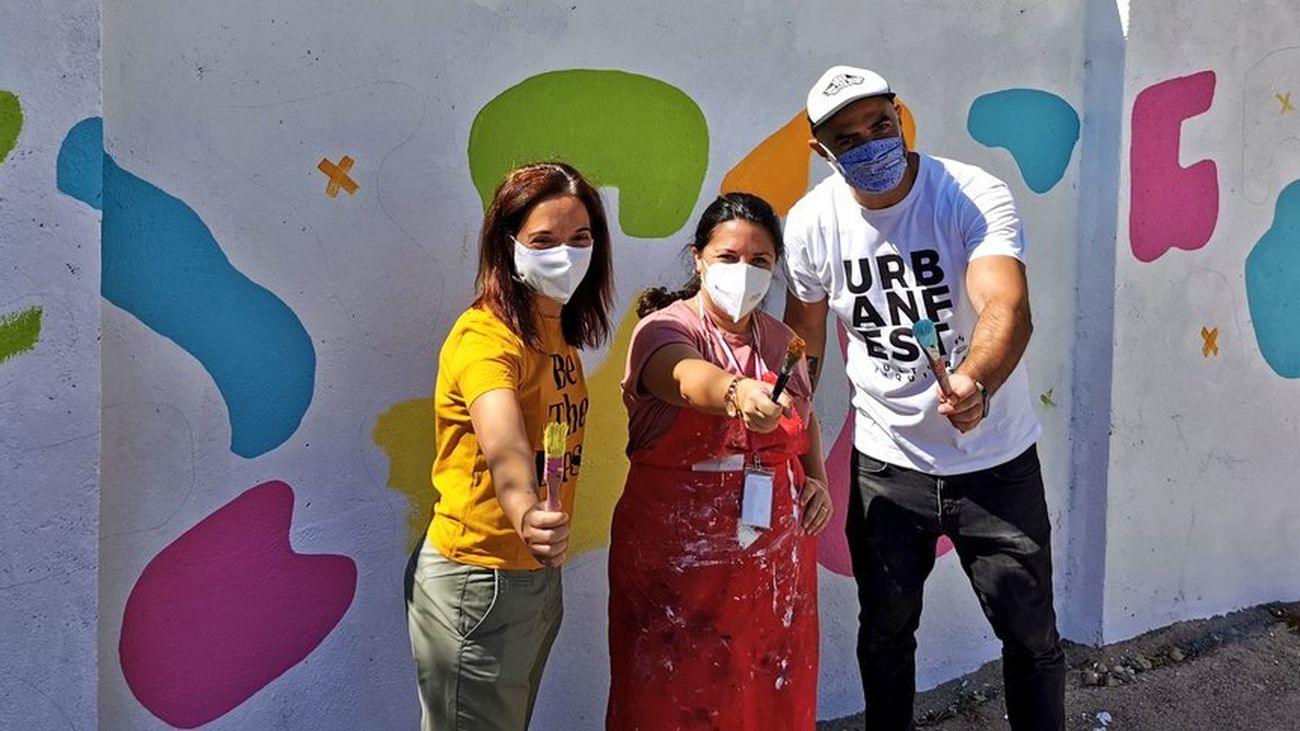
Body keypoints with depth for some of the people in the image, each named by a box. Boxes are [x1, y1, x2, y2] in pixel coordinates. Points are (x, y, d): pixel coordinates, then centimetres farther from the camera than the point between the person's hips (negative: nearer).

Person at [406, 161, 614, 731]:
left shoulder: (559, 332, 5)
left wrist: (547, 529, -4)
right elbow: (501, 440, -42)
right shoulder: (486, 336, -22)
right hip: (478, 583, -8)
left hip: (539, 575, 8)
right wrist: (525, 510, -61)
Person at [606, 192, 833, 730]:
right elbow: (690, 378, -35)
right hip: (680, 560, -5)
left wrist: (816, 478, 7)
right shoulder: (664, 328, -11)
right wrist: (738, 393, -56)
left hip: (775, 559, 5)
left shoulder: (781, 340, 7)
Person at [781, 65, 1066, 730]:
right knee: (884, 631, 16)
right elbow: (803, 342, 3)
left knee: (1030, 634, 11)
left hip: (995, 459, -2)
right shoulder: (812, 222, -10)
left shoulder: (975, 195, -19)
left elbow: (1008, 310, -35)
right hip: (884, 463, 2)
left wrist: (975, 383, -56)